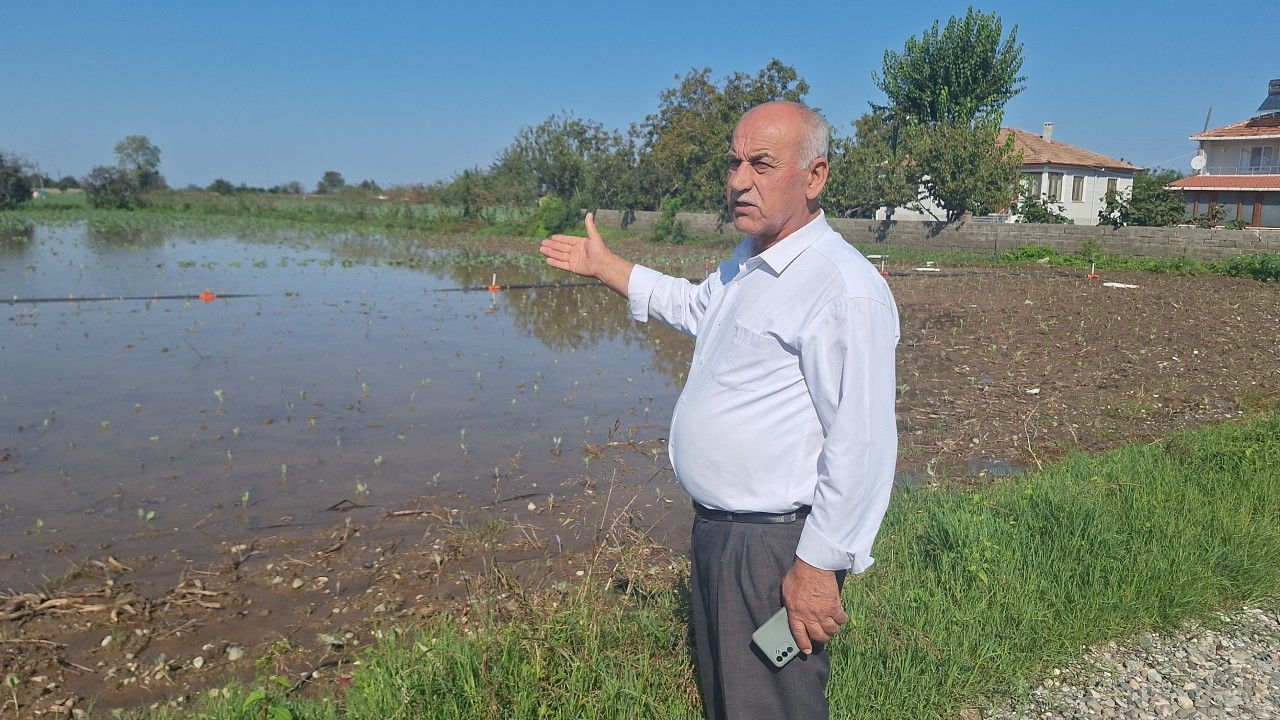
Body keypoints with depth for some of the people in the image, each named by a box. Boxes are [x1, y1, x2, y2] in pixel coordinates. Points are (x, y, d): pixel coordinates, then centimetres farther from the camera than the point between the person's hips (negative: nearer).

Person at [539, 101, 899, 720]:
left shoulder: (845, 289, -23)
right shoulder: (745, 262, 8)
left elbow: (861, 444, -25)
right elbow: (695, 307, 29)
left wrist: (820, 565, -21)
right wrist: (603, 265, 30)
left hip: (777, 546, -9)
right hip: (714, 527, 10)